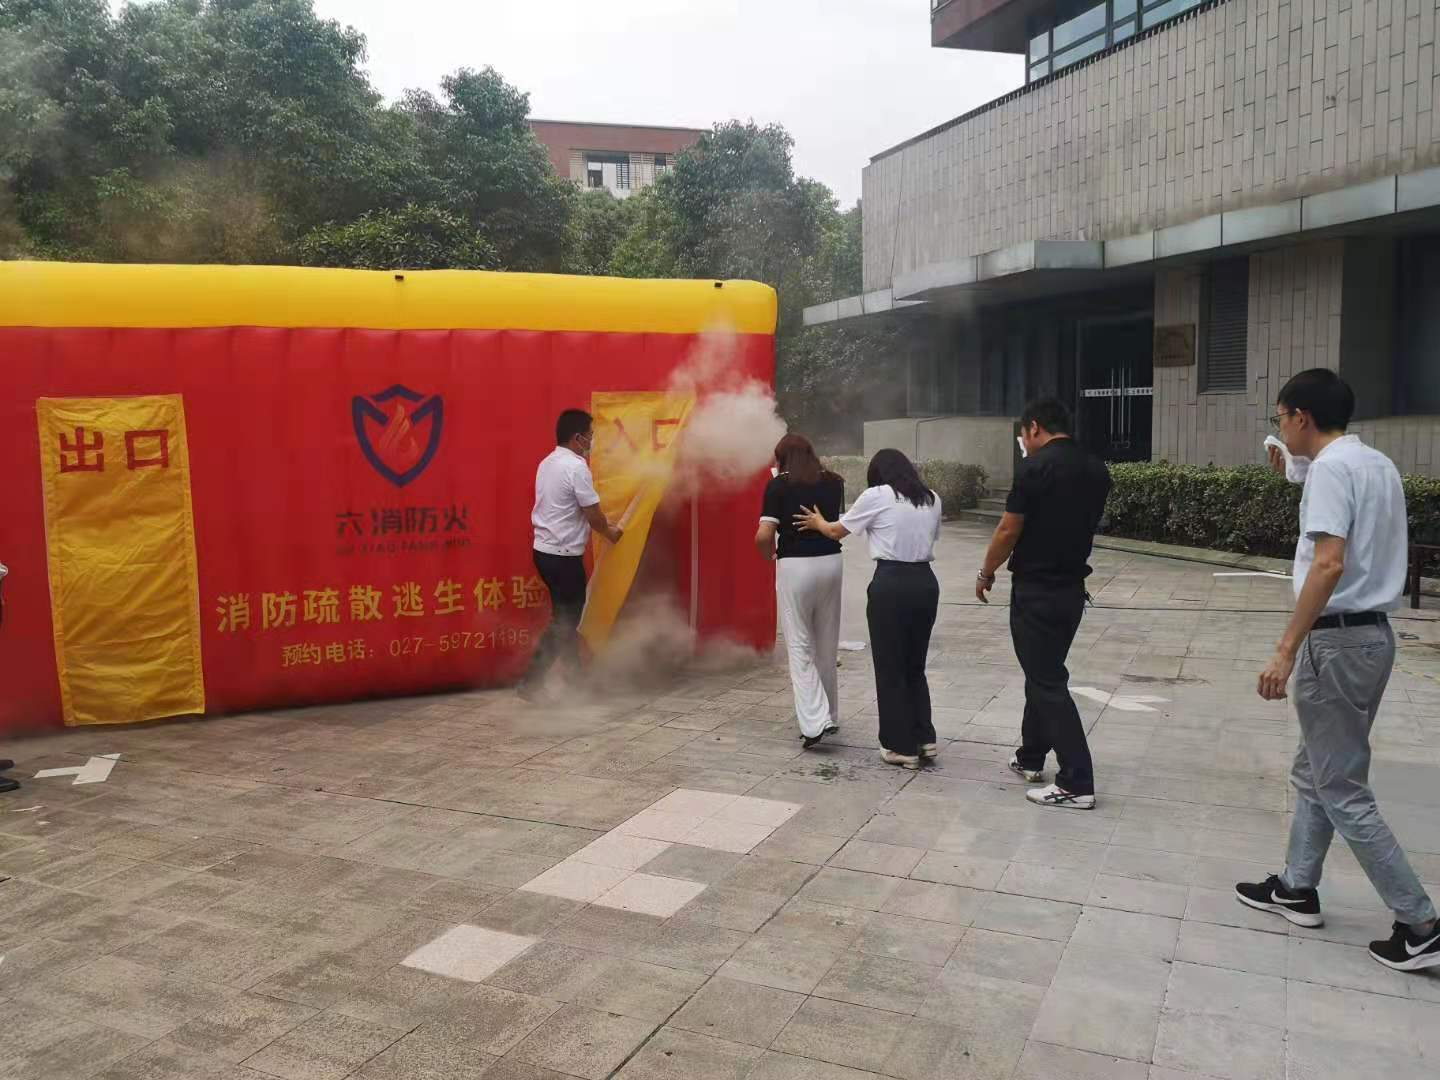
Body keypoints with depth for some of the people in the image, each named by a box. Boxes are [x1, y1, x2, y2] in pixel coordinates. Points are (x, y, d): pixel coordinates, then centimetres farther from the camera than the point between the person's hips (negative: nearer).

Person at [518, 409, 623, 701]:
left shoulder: (548, 463, 11)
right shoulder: (576, 467, -17)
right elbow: (593, 513, -13)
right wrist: (610, 532, 6)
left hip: (546, 550, 9)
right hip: (563, 555, -9)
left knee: (566, 615, 18)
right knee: (564, 621, -2)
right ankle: (531, 683, -1)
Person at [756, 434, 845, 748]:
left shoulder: (778, 485, -6)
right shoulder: (834, 482, 8)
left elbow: (764, 535, -14)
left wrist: (768, 554, 6)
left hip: (795, 565, -5)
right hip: (832, 561, 5)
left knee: (800, 645, 1)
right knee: (827, 643, 15)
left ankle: (814, 722, -9)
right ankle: (829, 716, 25)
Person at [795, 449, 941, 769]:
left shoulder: (876, 496, -2)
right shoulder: (932, 499, 11)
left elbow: (838, 530, 8)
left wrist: (819, 523, 29)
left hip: (891, 584, -5)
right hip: (926, 582, 5)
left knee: (890, 668, 6)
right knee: (915, 666, 19)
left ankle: (902, 747, 11)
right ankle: (924, 739, 21)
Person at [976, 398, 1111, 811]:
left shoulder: (1035, 467, -15)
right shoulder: (1097, 469, 7)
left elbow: (1008, 532, -12)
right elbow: (1084, 524, 15)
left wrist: (986, 574, 1)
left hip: (1036, 590, -8)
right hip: (1072, 587, 8)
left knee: (1047, 683, -2)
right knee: (1043, 674, 20)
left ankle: (1077, 783, -1)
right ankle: (1031, 757, 32)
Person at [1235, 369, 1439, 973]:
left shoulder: (1331, 467, -16)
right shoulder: (1379, 465, 13)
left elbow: (1329, 564, -27)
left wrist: (1286, 650, -27)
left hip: (1338, 639, -10)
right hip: (1373, 631, 10)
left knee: (1342, 790, -1)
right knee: (1315, 772, 19)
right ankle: (1297, 889, 29)